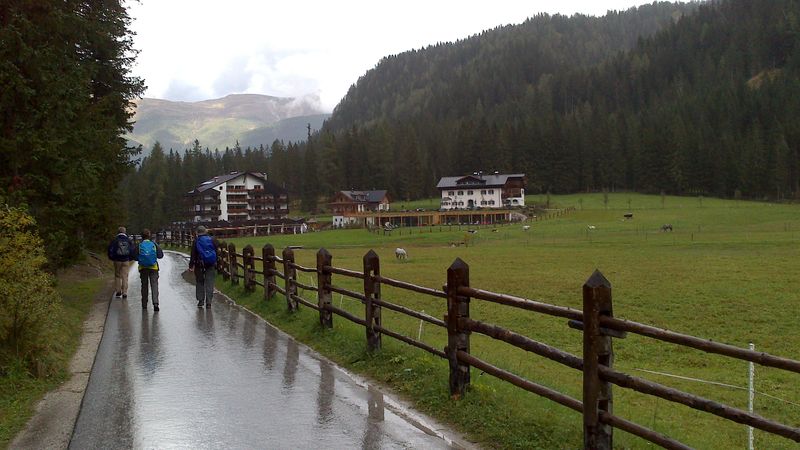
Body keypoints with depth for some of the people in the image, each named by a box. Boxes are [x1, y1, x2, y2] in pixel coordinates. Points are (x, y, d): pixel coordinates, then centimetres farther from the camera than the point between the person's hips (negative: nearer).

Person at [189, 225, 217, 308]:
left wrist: (191, 266, -2)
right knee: (209, 283, 2)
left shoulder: (196, 241, -2)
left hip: (200, 265, -1)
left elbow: (193, 255, -4)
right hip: (211, 265, 1)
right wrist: (216, 263, 14)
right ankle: (208, 302, -2)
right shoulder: (211, 240, 3)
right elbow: (216, 252, 7)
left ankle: (200, 300, 8)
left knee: (200, 283, 11)